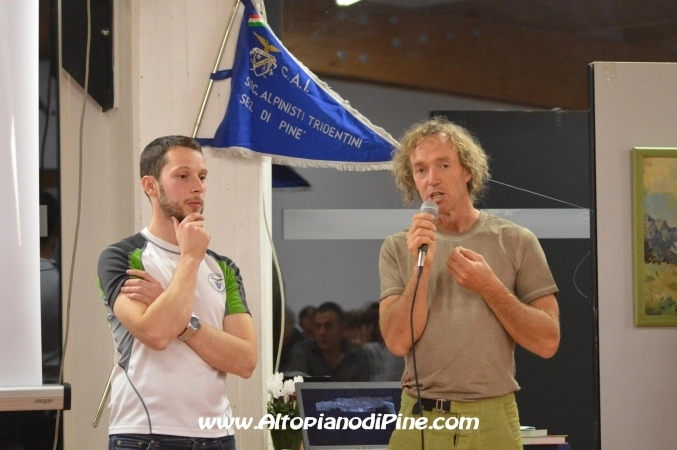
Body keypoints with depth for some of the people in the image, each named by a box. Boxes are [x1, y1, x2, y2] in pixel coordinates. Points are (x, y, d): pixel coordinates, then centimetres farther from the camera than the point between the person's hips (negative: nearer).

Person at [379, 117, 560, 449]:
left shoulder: (515, 241, 0)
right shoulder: (397, 248, 2)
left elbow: (547, 342, -4)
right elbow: (398, 341, -8)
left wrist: (489, 287, -13)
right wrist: (422, 266, -16)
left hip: (491, 420, -1)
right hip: (418, 419, 1)